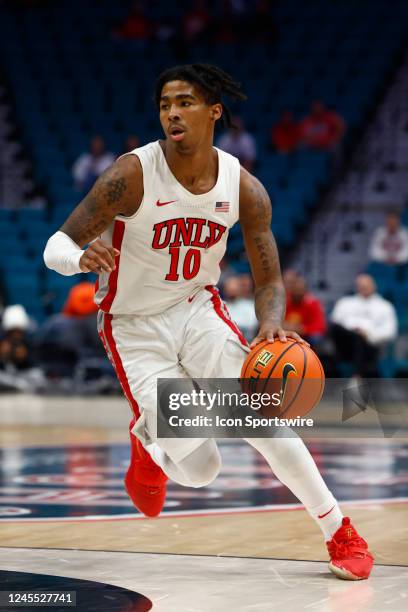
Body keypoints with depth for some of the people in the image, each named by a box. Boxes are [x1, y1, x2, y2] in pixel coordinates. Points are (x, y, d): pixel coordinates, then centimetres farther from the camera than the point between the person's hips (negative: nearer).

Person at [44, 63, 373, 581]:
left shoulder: (244, 189, -10)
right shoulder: (133, 175, -21)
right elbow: (56, 247, -19)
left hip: (197, 310, 3)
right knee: (198, 469, -10)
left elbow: (268, 280, -2)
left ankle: (341, 534, 1)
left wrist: (271, 326, -25)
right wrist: (83, 257, -44)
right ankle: (148, 443, 27)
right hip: (135, 328, -3)